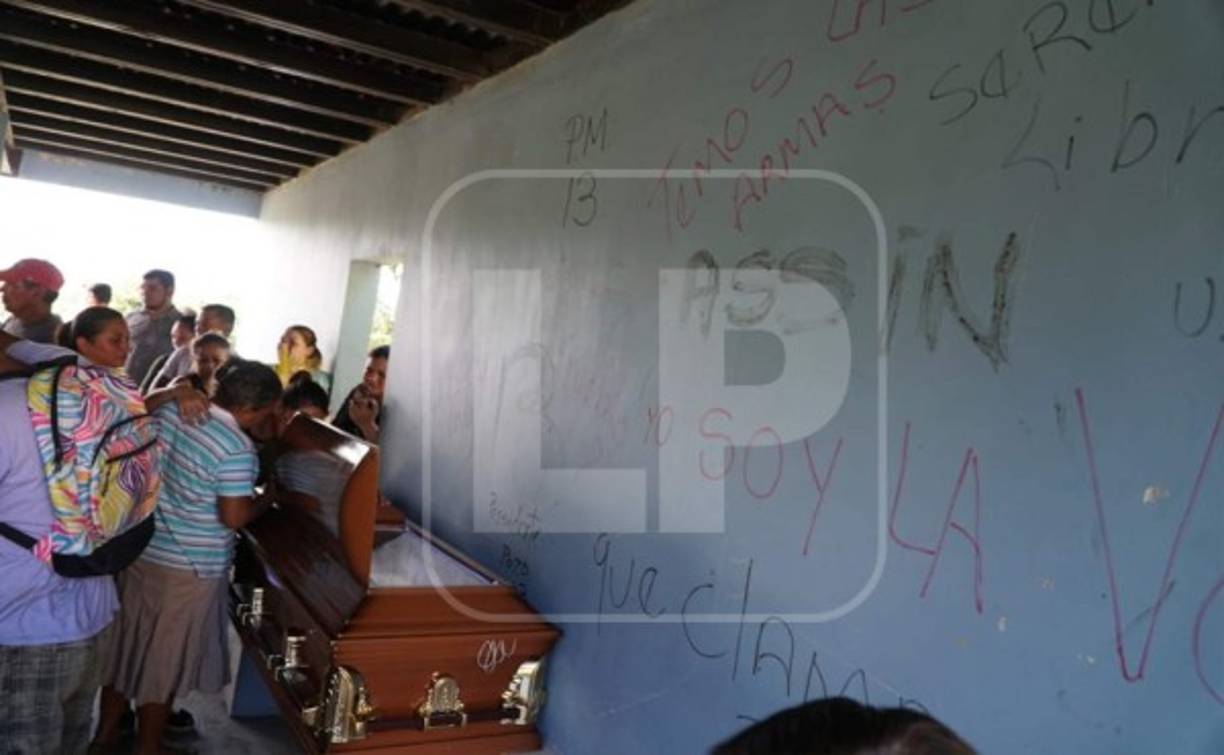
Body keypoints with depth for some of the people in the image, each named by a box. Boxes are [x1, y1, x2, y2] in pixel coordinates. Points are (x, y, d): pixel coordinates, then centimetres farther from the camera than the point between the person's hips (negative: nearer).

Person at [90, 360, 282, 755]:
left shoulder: (170, 410, -4)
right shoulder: (237, 448, -25)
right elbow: (233, 517, -23)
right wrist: (264, 501, -4)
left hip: (142, 548, 7)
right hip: (188, 567, -7)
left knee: (125, 641, 21)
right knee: (164, 657, 10)